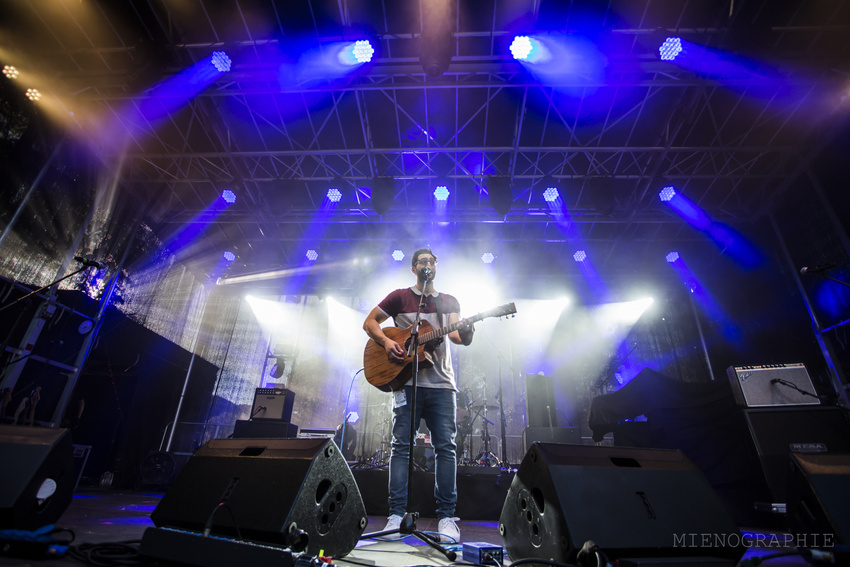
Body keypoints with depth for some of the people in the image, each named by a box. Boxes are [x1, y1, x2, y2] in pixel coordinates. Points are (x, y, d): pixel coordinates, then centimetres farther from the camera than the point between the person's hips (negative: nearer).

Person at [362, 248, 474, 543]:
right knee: (402, 444, 0)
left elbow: (455, 335, 1)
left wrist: (465, 333, -23)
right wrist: (386, 341, -11)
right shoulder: (400, 296, 9)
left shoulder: (450, 302, 16)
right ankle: (397, 514, 10)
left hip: (441, 383, 2)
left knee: (446, 446, 0)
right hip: (407, 381, -2)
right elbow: (369, 322, 8)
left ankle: (446, 516, 11)